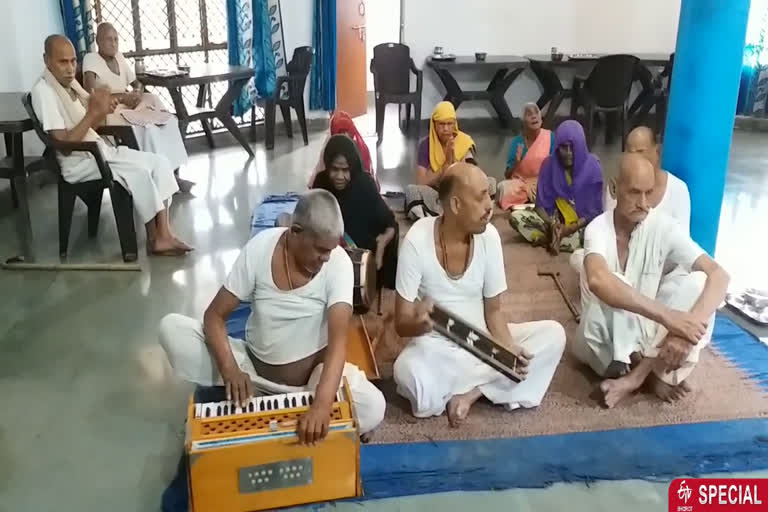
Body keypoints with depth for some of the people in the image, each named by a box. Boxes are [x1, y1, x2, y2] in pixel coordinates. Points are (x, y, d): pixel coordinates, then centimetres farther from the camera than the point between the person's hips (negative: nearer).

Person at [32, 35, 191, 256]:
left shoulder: (70, 83, 11)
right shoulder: (43, 91, -15)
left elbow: (89, 126, 14)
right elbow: (64, 144, -21)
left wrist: (101, 109, -8)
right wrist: (92, 114, -21)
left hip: (99, 150, 9)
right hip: (78, 163, -9)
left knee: (160, 162, -7)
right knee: (139, 171, -28)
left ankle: (164, 234, -16)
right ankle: (154, 238, -13)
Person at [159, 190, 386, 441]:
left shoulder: (339, 263, -20)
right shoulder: (259, 249, -17)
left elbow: (339, 340, -29)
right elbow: (215, 316, -13)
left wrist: (322, 404, -46)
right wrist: (229, 369, -31)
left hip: (313, 371, -1)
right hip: (253, 364, 1)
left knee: (373, 407, -29)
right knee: (171, 328, -17)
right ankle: (237, 408, -8)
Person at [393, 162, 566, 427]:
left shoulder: (489, 236, -9)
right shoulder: (417, 241, -18)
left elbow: (493, 310, -1)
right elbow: (401, 323, -15)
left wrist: (508, 348, -21)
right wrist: (419, 323, -40)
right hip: (436, 345, -4)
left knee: (553, 334, -16)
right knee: (408, 372, -37)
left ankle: (471, 392, -17)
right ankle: (482, 383, -9)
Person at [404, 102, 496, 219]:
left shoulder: (465, 142, -4)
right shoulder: (426, 144, -5)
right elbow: (421, 183, -12)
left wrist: (453, 159, -22)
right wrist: (446, 164, -18)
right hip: (435, 195, -1)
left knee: (490, 183, -24)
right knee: (411, 190, -29)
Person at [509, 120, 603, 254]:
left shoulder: (592, 166, -13)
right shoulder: (549, 164, -6)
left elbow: (594, 210, -11)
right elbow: (540, 204, -5)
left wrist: (570, 229, -24)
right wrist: (551, 224, -25)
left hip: (583, 223, -2)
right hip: (554, 220, 2)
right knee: (515, 217, -18)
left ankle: (547, 239, -19)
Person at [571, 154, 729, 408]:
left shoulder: (663, 226, -11)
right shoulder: (599, 228, -19)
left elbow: (718, 275, -20)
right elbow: (598, 280, -42)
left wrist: (687, 327, -38)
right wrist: (667, 316, -47)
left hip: (648, 332, 4)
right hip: (605, 340, -3)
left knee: (697, 282, -21)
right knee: (608, 296, -34)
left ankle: (635, 375, -21)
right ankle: (653, 374, -16)